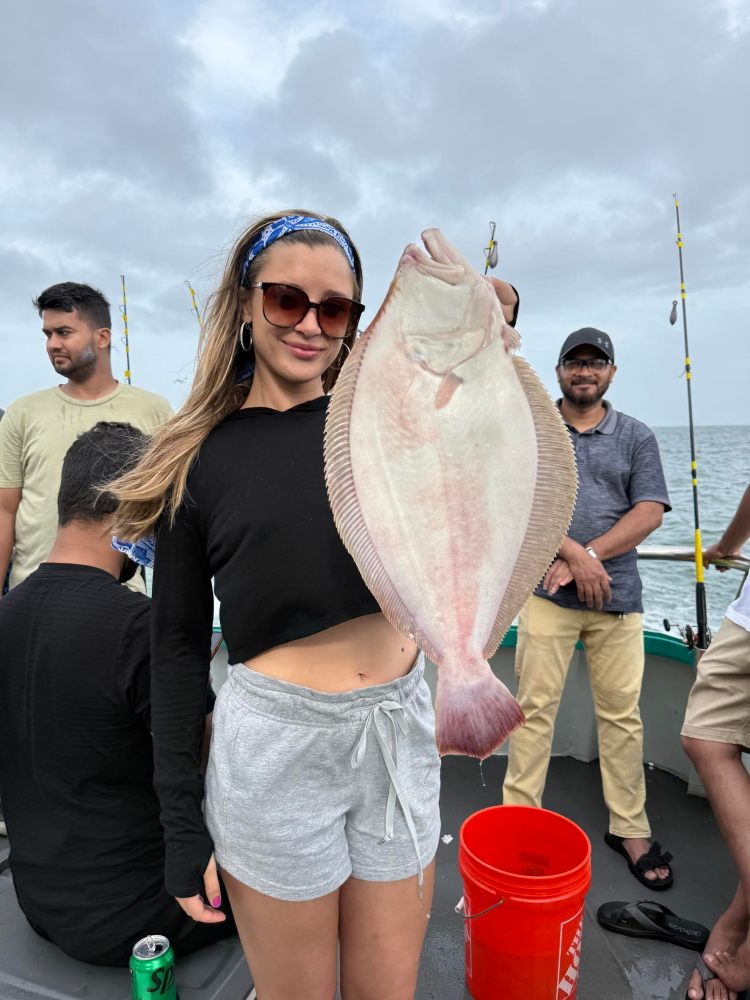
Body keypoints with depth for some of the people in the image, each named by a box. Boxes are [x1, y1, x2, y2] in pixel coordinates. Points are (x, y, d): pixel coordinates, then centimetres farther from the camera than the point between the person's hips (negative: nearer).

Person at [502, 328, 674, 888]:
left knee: (622, 712, 8)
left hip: (617, 594, 2)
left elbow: (650, 512, 0)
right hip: (547, 590, -1)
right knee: (535, 706, 1)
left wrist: (586, 556, -11)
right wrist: (575, 553, -14)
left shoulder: (636, 436, 10)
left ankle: (630, 829, 23)